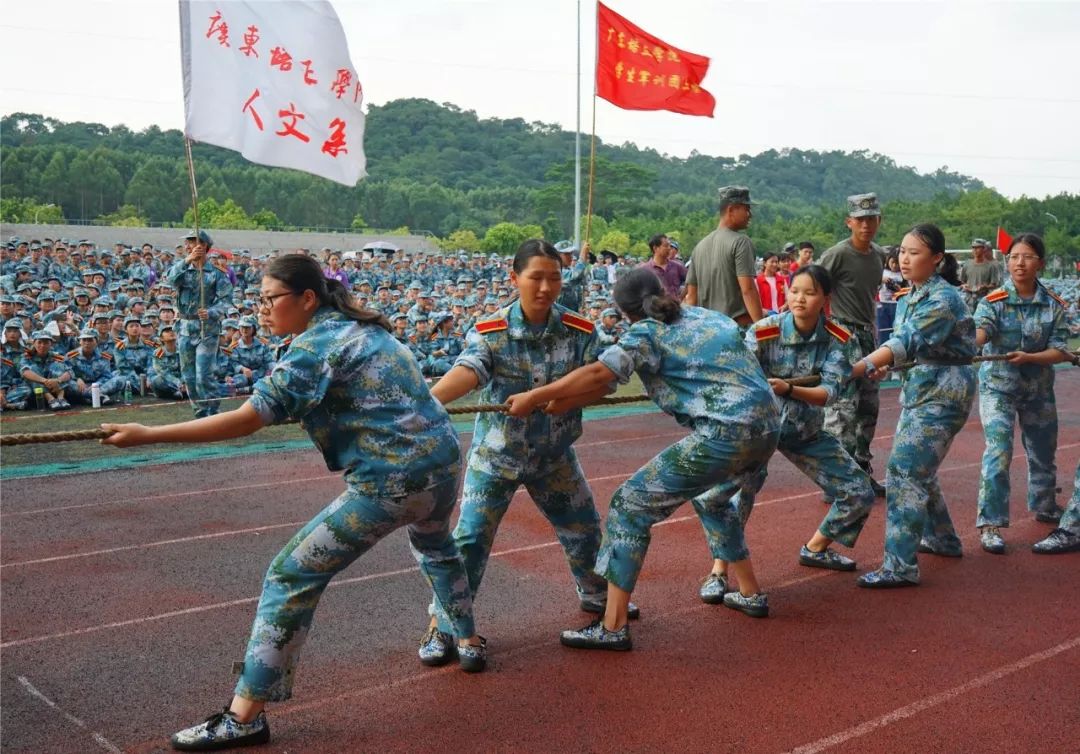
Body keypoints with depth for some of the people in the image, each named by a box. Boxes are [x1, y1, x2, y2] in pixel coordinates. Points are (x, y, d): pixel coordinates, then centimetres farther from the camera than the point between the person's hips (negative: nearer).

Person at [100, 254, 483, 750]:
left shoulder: (315, 345, -9)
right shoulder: (364, 329, 15)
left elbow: (249, 418, -18)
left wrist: (146, 435, -17)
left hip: (392, 481, -9)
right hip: (444, 461, 9)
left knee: (291, 577, -1)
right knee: (434, 545, 39)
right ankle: (469, 644, 52)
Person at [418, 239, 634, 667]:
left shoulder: (579, 331, -9)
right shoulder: (489, 332, -17)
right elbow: (467, 371, -35)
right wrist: (428, 399, -55)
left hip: (554, 454, 3)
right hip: (496, 454, -3)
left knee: (584, 527, 14)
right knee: (471, 537, -7)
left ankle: (595, 594, 43)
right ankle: (441, 626, 7)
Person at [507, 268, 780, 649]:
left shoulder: (648, 331, 0)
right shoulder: (705, 315, 21)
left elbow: (599, 374, -15)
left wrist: (534, 397, -10)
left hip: (725, 433, -8)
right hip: (767, 427, 8)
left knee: (631, 506, 1)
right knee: (712, 498, 36)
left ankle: (613, 627, 0)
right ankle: (751, 595, 42)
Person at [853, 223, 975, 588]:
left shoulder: (943, 299, -18)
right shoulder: (909, 296, 9)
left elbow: (907, 343, -28)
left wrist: (855, 370, -34)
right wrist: (881, 364, -12)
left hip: (943, 394, -9)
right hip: (917, 390, 9)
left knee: (905, 471, -14)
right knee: (919, 469, 18)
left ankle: (901, 566, -12)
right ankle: (941, 538, 38)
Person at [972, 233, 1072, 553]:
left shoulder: (1054, 306, -5)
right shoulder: (993, 301, -13)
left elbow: (1061, 351, -9)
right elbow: (980, 331, -32)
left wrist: (1027, 357, -26)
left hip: (1038, 388, 4)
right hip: (998, 386, -3)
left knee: (1043, 452, 19)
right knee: (998, 453, -15)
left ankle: (1044, 506, 44)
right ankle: (990, 525, -10)